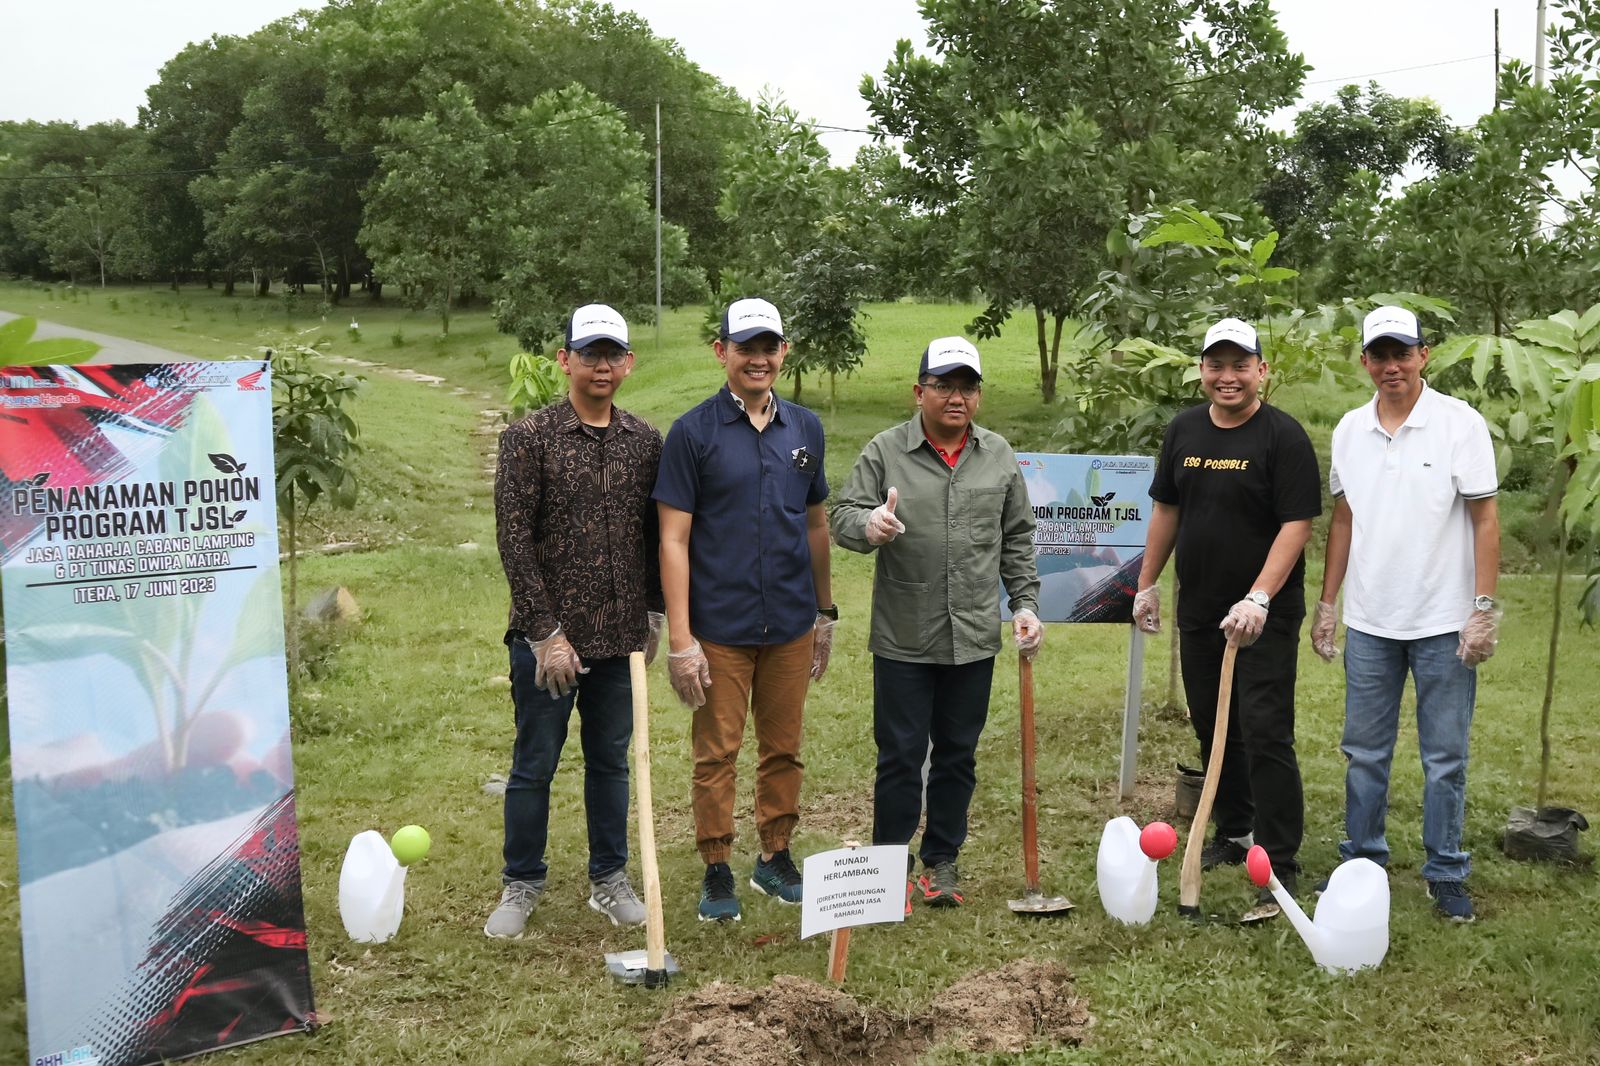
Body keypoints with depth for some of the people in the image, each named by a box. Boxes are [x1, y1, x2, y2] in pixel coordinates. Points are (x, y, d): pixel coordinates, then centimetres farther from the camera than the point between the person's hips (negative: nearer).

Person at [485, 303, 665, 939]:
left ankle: (609, 880, 28)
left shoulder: (645, 442, 6)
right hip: (547, 639, -3)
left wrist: (653, 613, 9)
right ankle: (521, 885, 23)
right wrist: (546, 631, -14)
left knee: (611, 760, 14)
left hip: (620, 638, 4)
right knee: (534, 765, 7)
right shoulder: (529, 438, -7)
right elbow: (513, 539, -11)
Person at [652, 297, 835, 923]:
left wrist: (825, 613, 16)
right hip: (720, 628, -4)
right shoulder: (694, 432, -6)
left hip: (791, 626, 4)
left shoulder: (805, 429, 8)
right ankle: (717, 872, 17)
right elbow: (674, 539, -8)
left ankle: (775, 859, 27)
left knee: (784, 750, 12)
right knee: (717, 754, 4)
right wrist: (681, 639, -13)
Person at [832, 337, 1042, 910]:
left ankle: (942, 861, 25)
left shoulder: (998, 454, 9)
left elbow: (1016, 539, 15)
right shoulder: (884, 451, -3)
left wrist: (1025, 603, 8)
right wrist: (869, 525, -29)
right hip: (903, 640, -3)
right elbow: (842, 518, -6)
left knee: (957, 754, 12)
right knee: (901, 754, 3)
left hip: (974, 638, 3)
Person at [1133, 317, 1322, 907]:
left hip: (1265, 614, -6)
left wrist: (1258, 598, -25)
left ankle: (1280, 864, -2)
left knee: (1265, 734, -7)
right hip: (1199, 609, 6)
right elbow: (1166, 509, 16)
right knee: (1213, 728, 14)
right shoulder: (1184, 430, 8)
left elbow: (1296, 524, -16)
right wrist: (1147, 582, 15)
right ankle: (1233, 835, 30)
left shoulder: (1284, 436, -11)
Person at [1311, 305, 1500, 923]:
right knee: (1364, 751, 11)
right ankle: (1362, 861, 24)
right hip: (1369, 622, 4)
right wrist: (1327, 604, 12)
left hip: (1444, 624, -4)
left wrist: (1484, 607, -11)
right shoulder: (1349, 430, 6)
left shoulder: (1461, 424, -7)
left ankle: (1447, 875, 16)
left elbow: (1485, 520, -7)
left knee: (1445, 757, 4)